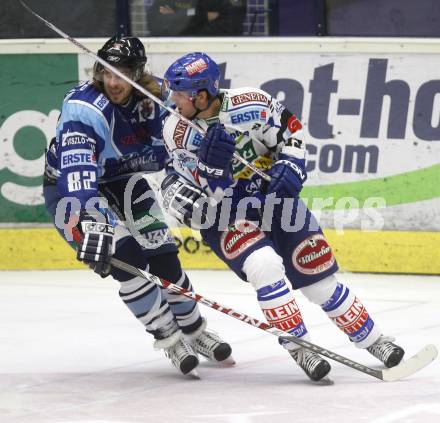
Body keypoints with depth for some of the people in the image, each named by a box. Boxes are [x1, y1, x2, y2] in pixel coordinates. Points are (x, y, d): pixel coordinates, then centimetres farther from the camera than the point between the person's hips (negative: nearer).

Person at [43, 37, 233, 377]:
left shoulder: (153, 97, -15)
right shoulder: (82, 108, -34)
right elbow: (77, 172, -47)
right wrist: (89, 224, -58)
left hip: (121, 182, 6)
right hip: (70, 188, -6)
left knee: (162, 253, 1)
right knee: (126, 256, -21)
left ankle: (195, 332, 23)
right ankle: (168, 338, -6)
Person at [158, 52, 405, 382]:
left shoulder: (250, 104, -18)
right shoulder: (178, 132, -16)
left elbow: (290, 129, -1)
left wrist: (290, 166, -16)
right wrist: (211, 161, -35)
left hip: (273, 198, 1)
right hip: (224, 216, -1)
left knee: (318, 273, 1)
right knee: (265, 265, -28)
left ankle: (373, 340, 17)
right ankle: (299, 349, -17)